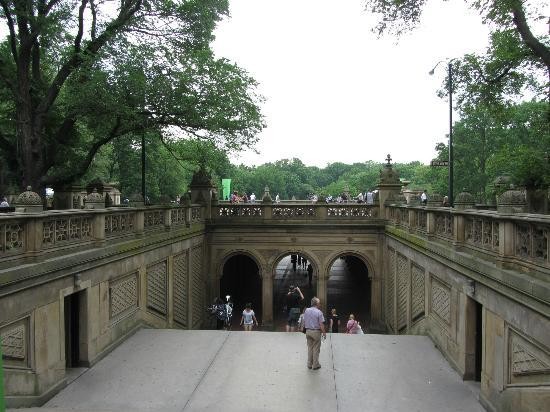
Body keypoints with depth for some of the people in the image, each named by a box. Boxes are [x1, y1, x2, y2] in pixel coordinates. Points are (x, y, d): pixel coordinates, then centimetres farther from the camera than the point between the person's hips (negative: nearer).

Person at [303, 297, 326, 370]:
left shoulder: (306, 310, 3)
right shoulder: (319, 312, -14)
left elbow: (304, 322, 8)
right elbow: (321, 324, -15)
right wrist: (324, 333, -5)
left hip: (308, 331, 5)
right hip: (316, 331, -5)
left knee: (309, 348, 15)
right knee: (316, 349, 5)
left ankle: (309, 364, 20)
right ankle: (315, 365, 11)